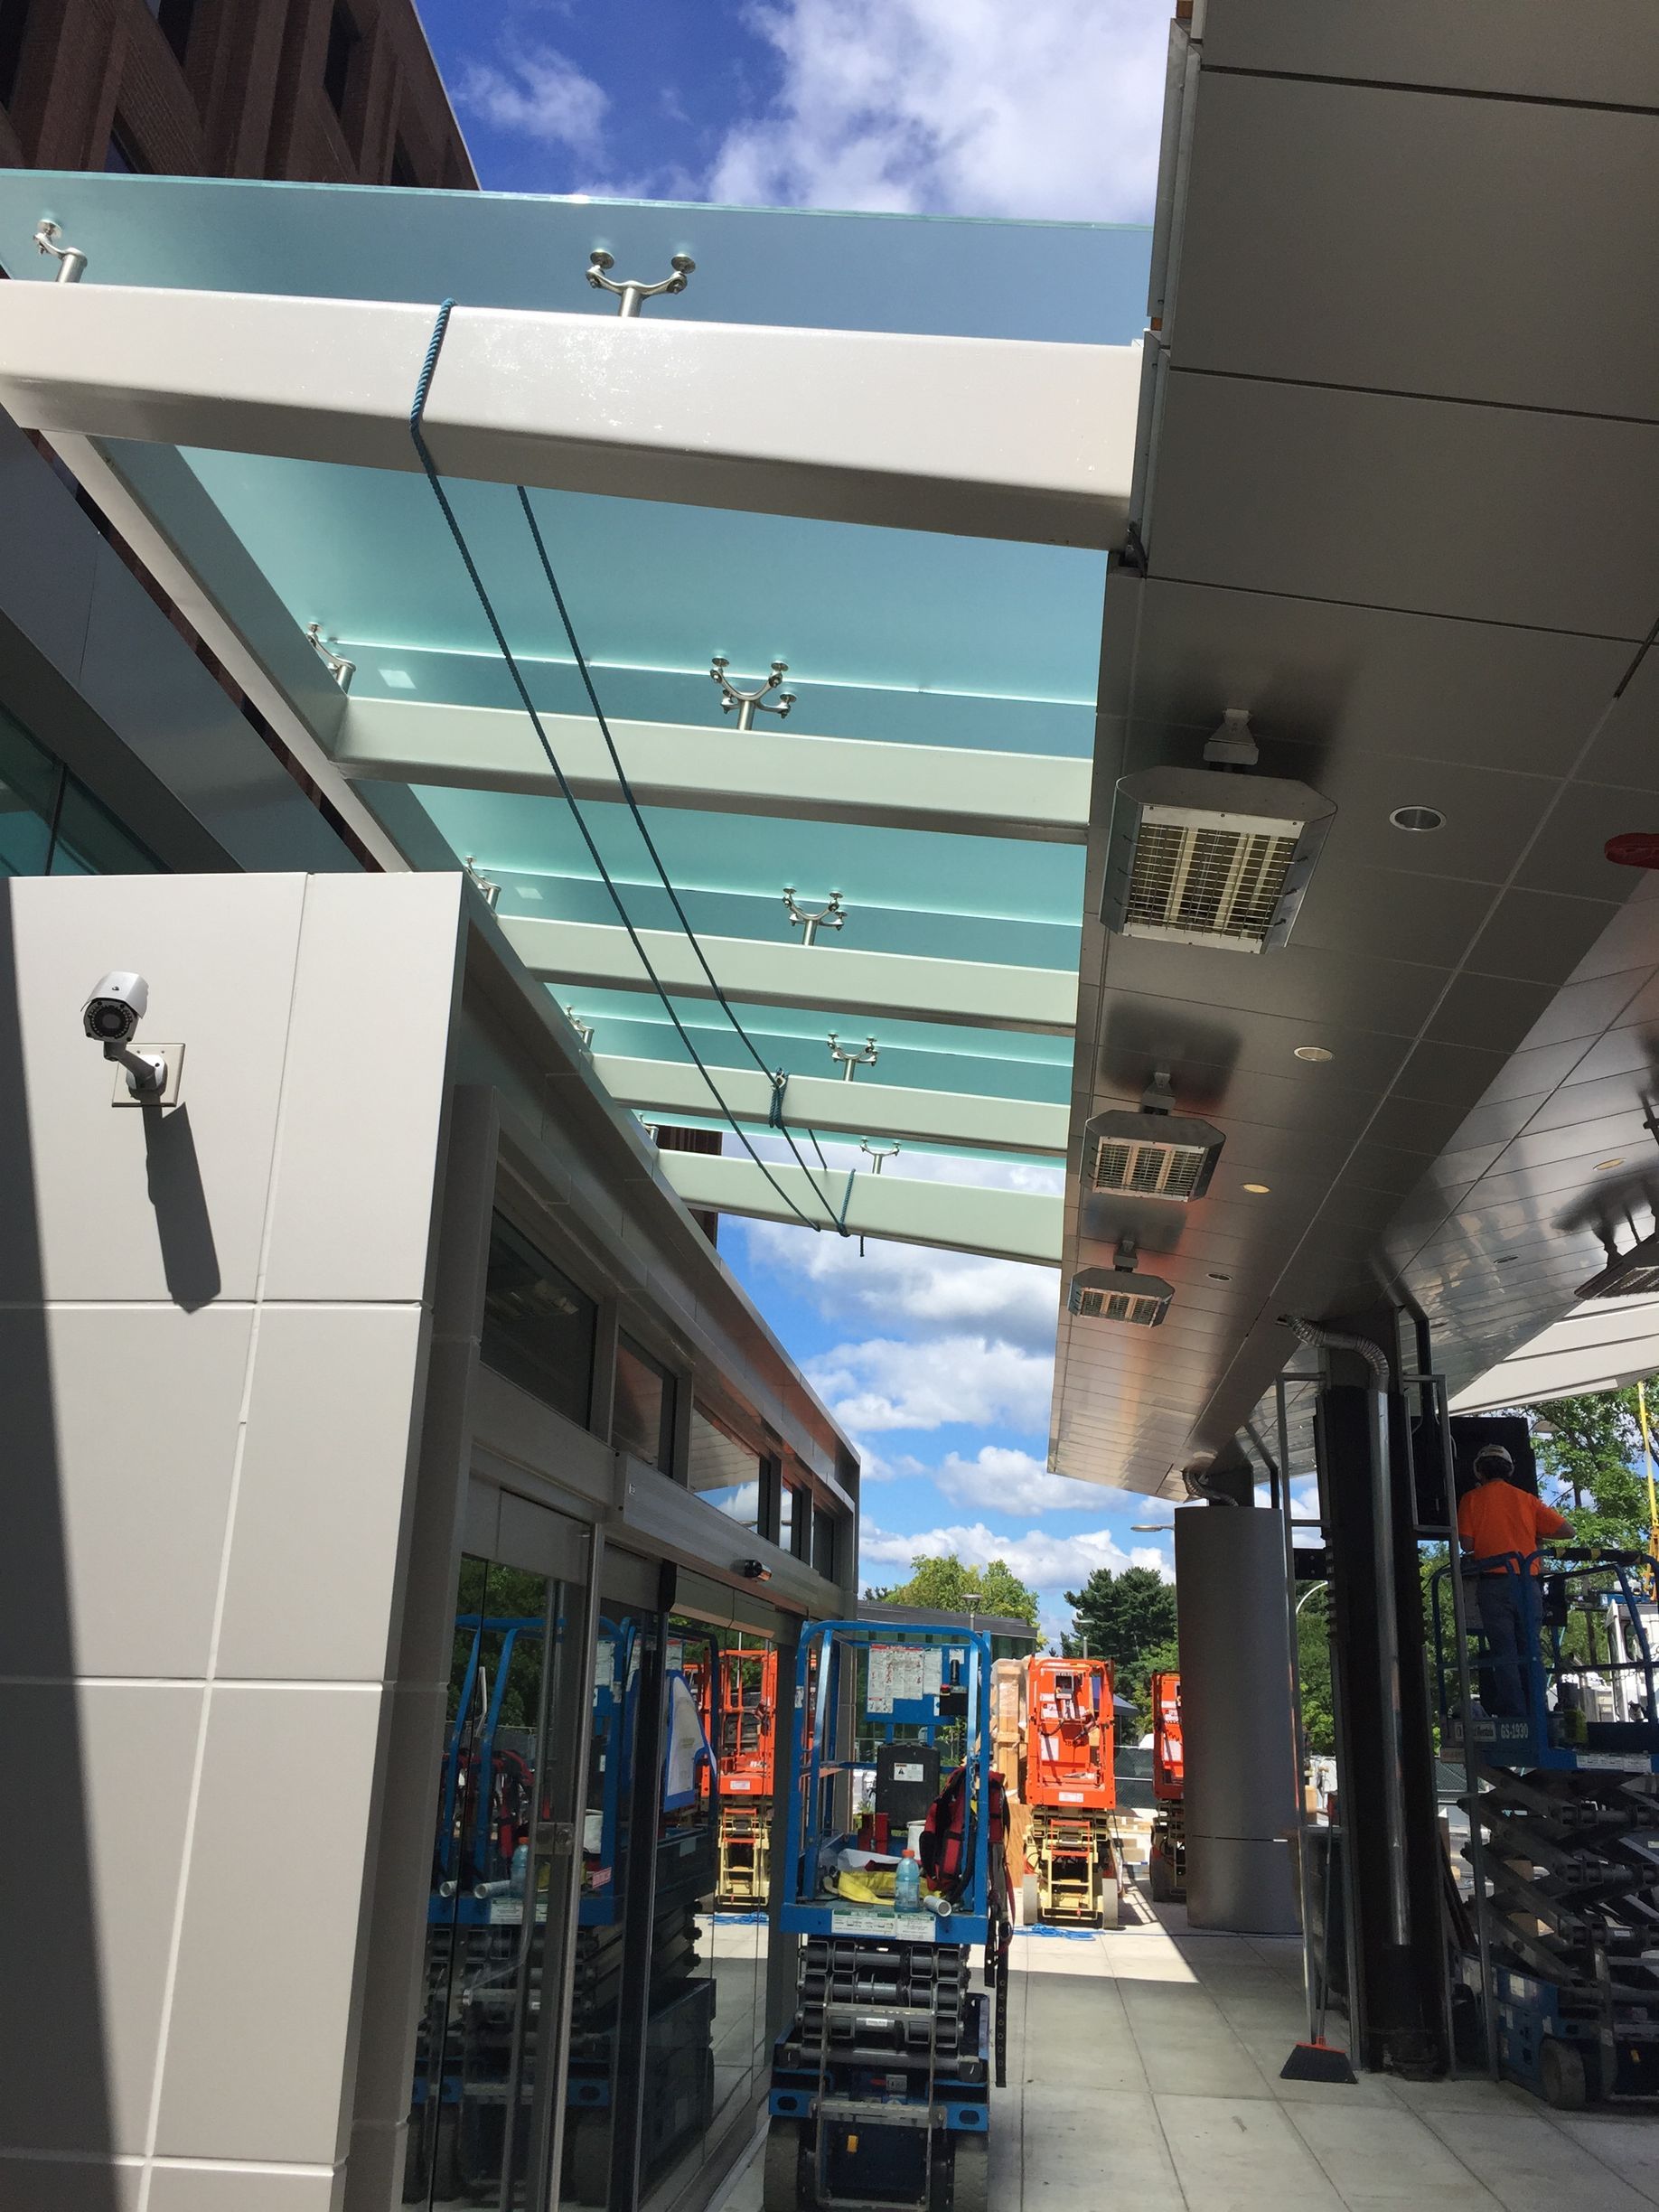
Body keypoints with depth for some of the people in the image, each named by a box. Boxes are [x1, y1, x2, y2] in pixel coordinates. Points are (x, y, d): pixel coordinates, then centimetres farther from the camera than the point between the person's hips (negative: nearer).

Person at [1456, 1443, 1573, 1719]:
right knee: (1527, 1652, 10)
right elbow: (1567, 1531, 8)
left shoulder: (1472, 1499, 4)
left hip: (1493, 1582, -3)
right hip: (1527, 1583, 3)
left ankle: (1515, 1716, -9)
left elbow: (1466, 1544, -3)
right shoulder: (1527, 1499, 11)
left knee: (1503, 1652, -3)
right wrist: (1535, 1535, 23)